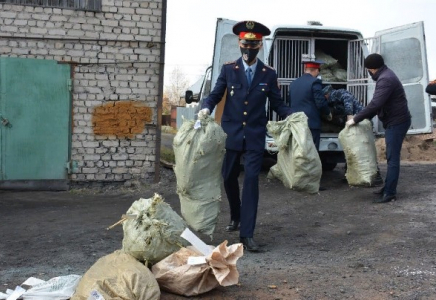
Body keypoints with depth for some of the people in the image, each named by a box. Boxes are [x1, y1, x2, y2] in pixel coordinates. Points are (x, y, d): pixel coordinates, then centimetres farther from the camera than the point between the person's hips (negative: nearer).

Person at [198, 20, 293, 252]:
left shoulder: (269, 74, 3)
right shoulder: (228, 69, 3)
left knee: (251, 180, -8)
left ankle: (247, 234, -6)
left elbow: (277, 104, 6)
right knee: (229, 178, 13)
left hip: (255, 136, -1)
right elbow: (215, 95, 3)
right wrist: (206, 108, -19)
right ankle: (236, 216, 42)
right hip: (231, 133, 1)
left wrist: (293, 115, -13)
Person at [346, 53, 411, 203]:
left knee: (392, 158, -8)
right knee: (391, 157, 16)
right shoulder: (385, 75, 15)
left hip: (397, 122, -11)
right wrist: (366, 118, 14)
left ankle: (390, 193, -6)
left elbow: (375, 104, -28)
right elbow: (379, 103, 20)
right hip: (394, 121, 11)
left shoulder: (385, 79, -20)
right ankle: (388, 188, 25)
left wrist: (356, 119, -21)